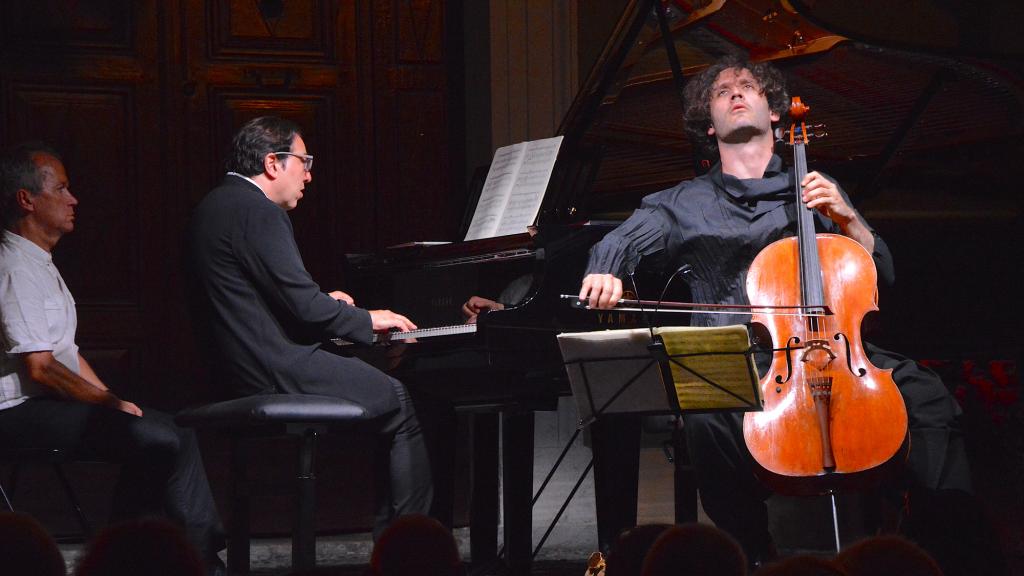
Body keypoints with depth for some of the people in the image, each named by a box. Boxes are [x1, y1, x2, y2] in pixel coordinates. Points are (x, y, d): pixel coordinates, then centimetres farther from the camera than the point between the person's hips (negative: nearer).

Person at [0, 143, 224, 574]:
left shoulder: (40, 264, 21)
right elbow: (39, 368, -20)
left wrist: (112, 401, 8)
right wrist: (110, 404, -12)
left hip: (49, 405, 11)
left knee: (174, 433, 2)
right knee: (154, 439, -24)